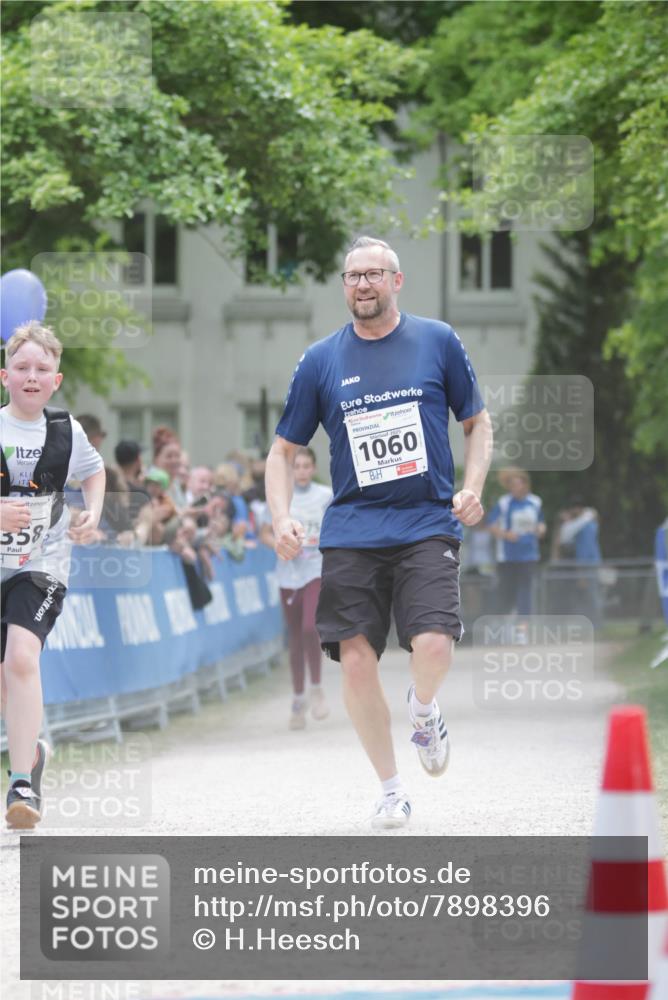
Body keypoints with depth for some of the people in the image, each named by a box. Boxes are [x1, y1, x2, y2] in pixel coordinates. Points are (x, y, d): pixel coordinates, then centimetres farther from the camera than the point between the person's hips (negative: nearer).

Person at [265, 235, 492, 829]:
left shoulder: (438, 342, 5)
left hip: (427, 526, -2)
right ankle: (391, 790, 11)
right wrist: (282, 519, -4)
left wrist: (472, 488, -3)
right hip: (352, 530, 2)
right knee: (356, 661, -6)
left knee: (433, 647, -21)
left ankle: (424, 712, 16)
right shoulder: (320, 361, 7)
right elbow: (283, 451, 13)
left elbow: (478, 423, 14)